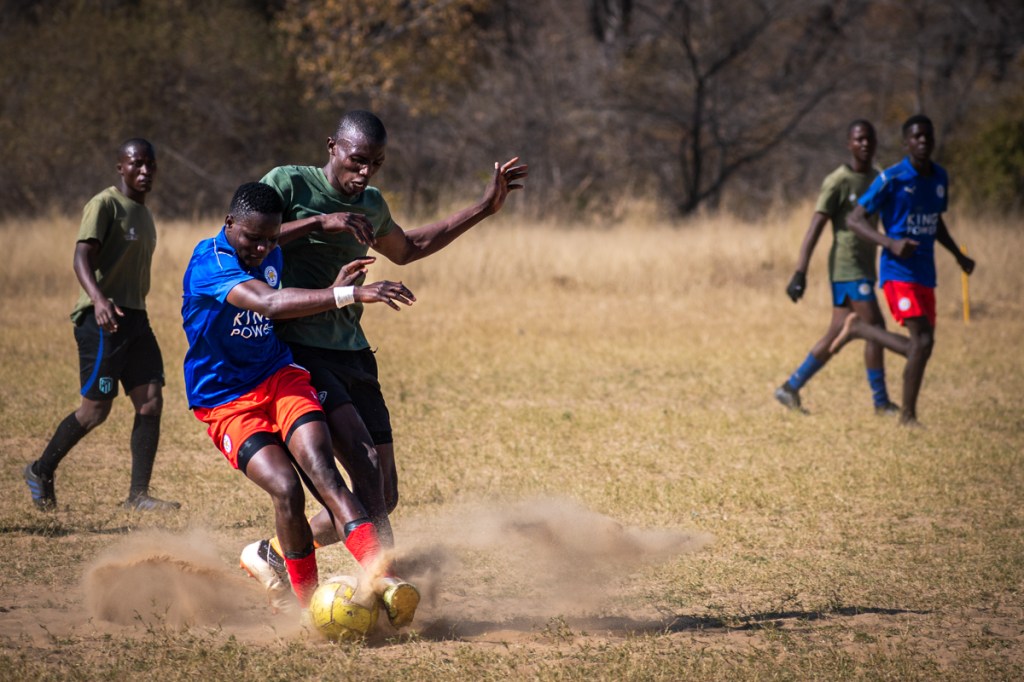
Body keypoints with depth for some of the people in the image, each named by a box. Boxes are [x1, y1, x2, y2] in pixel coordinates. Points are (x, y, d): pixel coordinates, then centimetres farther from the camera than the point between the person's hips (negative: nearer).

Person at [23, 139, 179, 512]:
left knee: (151, 403, -3)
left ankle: (138, 495, 0)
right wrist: (97, 298, -39)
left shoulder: (143, 213, 18)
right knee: (95, 410, -5)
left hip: (134, 317, 8)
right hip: (102, 318, -8)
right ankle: (41, 471, 15)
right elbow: (82, 257, -22)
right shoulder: (105, 205, -10)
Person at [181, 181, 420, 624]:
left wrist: (333, 289, 3)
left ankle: (381, 577, -38)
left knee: (321, 469, -22)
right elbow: (268, 303, -36)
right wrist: (351, 295, -45)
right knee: (286, 490, -25)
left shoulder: (271, 258, 6)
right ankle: (310, 603, -8)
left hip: (279, 376, 5)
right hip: (225, 403, -5)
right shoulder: (210, 262, -19)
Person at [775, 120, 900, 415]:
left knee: (837, 336, 9)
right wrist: (800, 273, -20)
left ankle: (790, 388, 17)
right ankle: (881, 402, -7)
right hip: (847, 267, -8)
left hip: (865, 269, 8)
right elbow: (815, 228, -14)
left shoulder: (878, 179, 14)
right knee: (875, 327, -12)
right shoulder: (837, 182, -10)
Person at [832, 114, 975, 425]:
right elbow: (855, 219, -10)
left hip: (925, 274, 7)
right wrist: (891, 244, -24)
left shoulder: (940, 178, 10)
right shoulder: (891, 179, -11)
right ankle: (908, 417, -7)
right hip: (899, 272, -7)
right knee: (923, 340, -19)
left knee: (917, 348, 9)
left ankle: (857, 328, 32)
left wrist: (959, 256, 15)